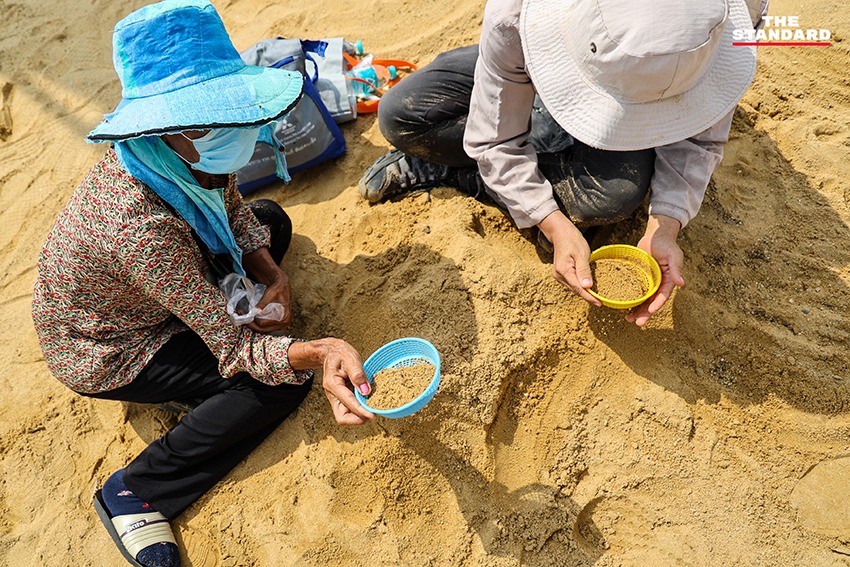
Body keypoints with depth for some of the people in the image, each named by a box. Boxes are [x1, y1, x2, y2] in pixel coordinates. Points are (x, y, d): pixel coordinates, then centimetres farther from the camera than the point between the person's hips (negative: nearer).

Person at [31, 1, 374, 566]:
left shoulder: (187, 153, -20)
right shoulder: (139, 224, -43)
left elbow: (232, 206, 1)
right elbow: (235, 350, -37)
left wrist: (272, 275, -15)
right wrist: (319, 352, -55)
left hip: (155, 291, 8)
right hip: (104, 352, -7)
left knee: (272, 220, 12)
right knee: (285, 381, -18)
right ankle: (134, 492, -5)